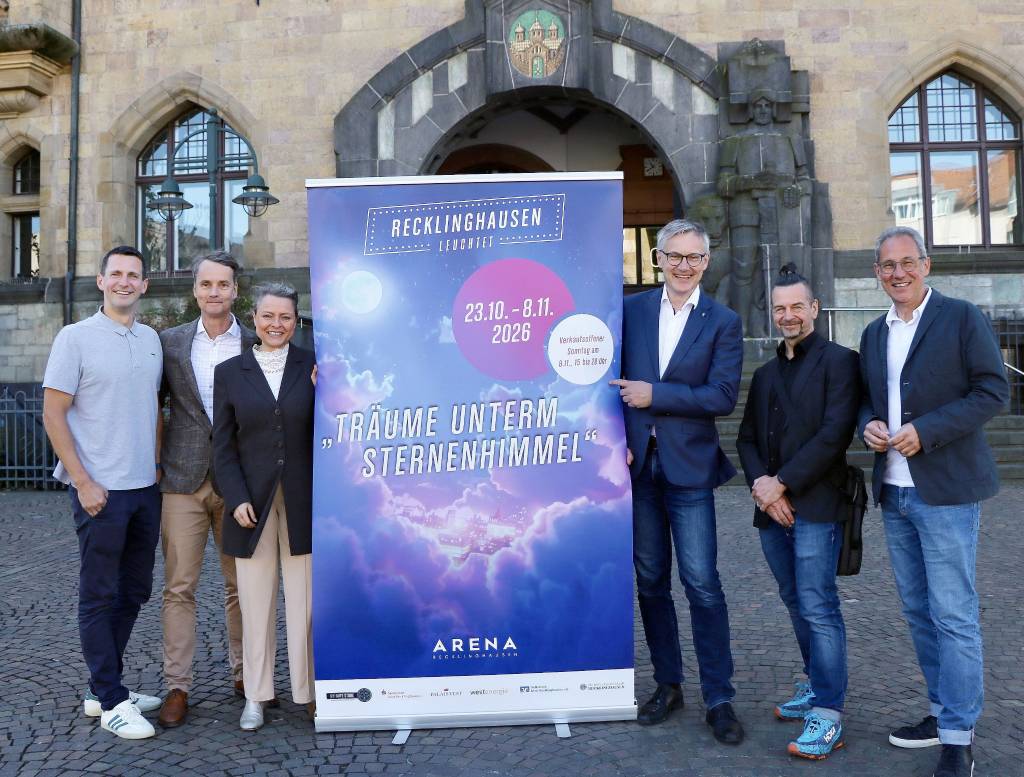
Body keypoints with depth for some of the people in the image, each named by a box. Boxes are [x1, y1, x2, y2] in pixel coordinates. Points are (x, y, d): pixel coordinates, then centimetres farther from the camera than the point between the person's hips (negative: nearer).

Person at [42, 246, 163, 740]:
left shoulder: (151, 339, 10)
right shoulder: (76, 338, -7)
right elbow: (53, 414, -9)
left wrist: (156, 463, 11)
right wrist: (83, 482, -13)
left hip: (145, 488, 6)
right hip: (100, 490, -6)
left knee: (133, 593, 14)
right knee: (100, 597, 4)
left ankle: (102, 688, 30)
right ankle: (111, 703, 16)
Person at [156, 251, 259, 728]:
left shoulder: (256, 343, 3)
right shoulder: (170, 342, 7)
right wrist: (157, 459, 1)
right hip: (184, 478, 1)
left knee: (240, 584, 10)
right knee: (179, 586, 4)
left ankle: (242, 672, 26)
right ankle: (177, 685, 15)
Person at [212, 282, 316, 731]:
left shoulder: (312, 367, 3)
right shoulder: (229, 372, 5)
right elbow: (223, 446, 4)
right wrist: (236, 499, -6)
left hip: (303, 502, -1)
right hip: (252, 500, 1)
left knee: (304, 600, 7)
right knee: (255, 602, 10)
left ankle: (308, 690, 21)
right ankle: (256, 695, 24)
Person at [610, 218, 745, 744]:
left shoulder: (723, 322, 0)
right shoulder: (630, 309, 6)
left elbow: (723, 396, -10)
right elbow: (614, 378, 6)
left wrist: (655, 395, -15)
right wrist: (615, 438, -6)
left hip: (688, 466, -3)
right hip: (636, 462, 3)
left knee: (702, 584, -2)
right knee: (651, 580, 12)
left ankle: (719, 699, 12)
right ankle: (667, 685, 28)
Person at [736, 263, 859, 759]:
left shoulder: (838, 361, -2)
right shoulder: (766, 373, 18)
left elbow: (835, 433, -13)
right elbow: (747, 438, 15)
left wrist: (781, 482, -14)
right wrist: (759, 484, -4)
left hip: (815, 506, -6)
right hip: (771, 509, 6)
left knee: (817, 607, -6)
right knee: (797, 604, 14)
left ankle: (828, 713, 4)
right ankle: (816, 686, 29)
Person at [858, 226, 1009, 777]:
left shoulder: (962, 318, -4)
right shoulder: (874, 333, 13)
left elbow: (993, 390, -10)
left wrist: (926, 431, -19)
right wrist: (868, 425, -2)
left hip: (945, 490, -6)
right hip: (894, 491, 6)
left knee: (953, 615, -2)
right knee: (917, 611, 15)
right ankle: (943, 710, 30)